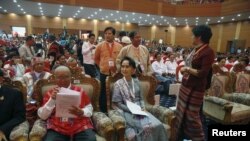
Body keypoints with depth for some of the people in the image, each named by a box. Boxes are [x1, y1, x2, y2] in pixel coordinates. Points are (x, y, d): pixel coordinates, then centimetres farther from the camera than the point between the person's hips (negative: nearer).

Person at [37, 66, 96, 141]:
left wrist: (82, 112, -10)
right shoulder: (49, 93, 9)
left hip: (80, 126, 0)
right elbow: (42, 116, 5)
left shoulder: (80, 91, 8)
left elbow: (89, 108, 11)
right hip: (57, 129, 1)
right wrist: (52, 100, -8)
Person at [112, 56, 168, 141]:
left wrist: (143, 108, -7)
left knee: (158, 125, -19)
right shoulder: (118, 84, -3)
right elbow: (118, 104, -5)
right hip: (127, 112, -4)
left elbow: (141, 98, 12)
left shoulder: (136, 82, 10)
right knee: (146, 127, -27)